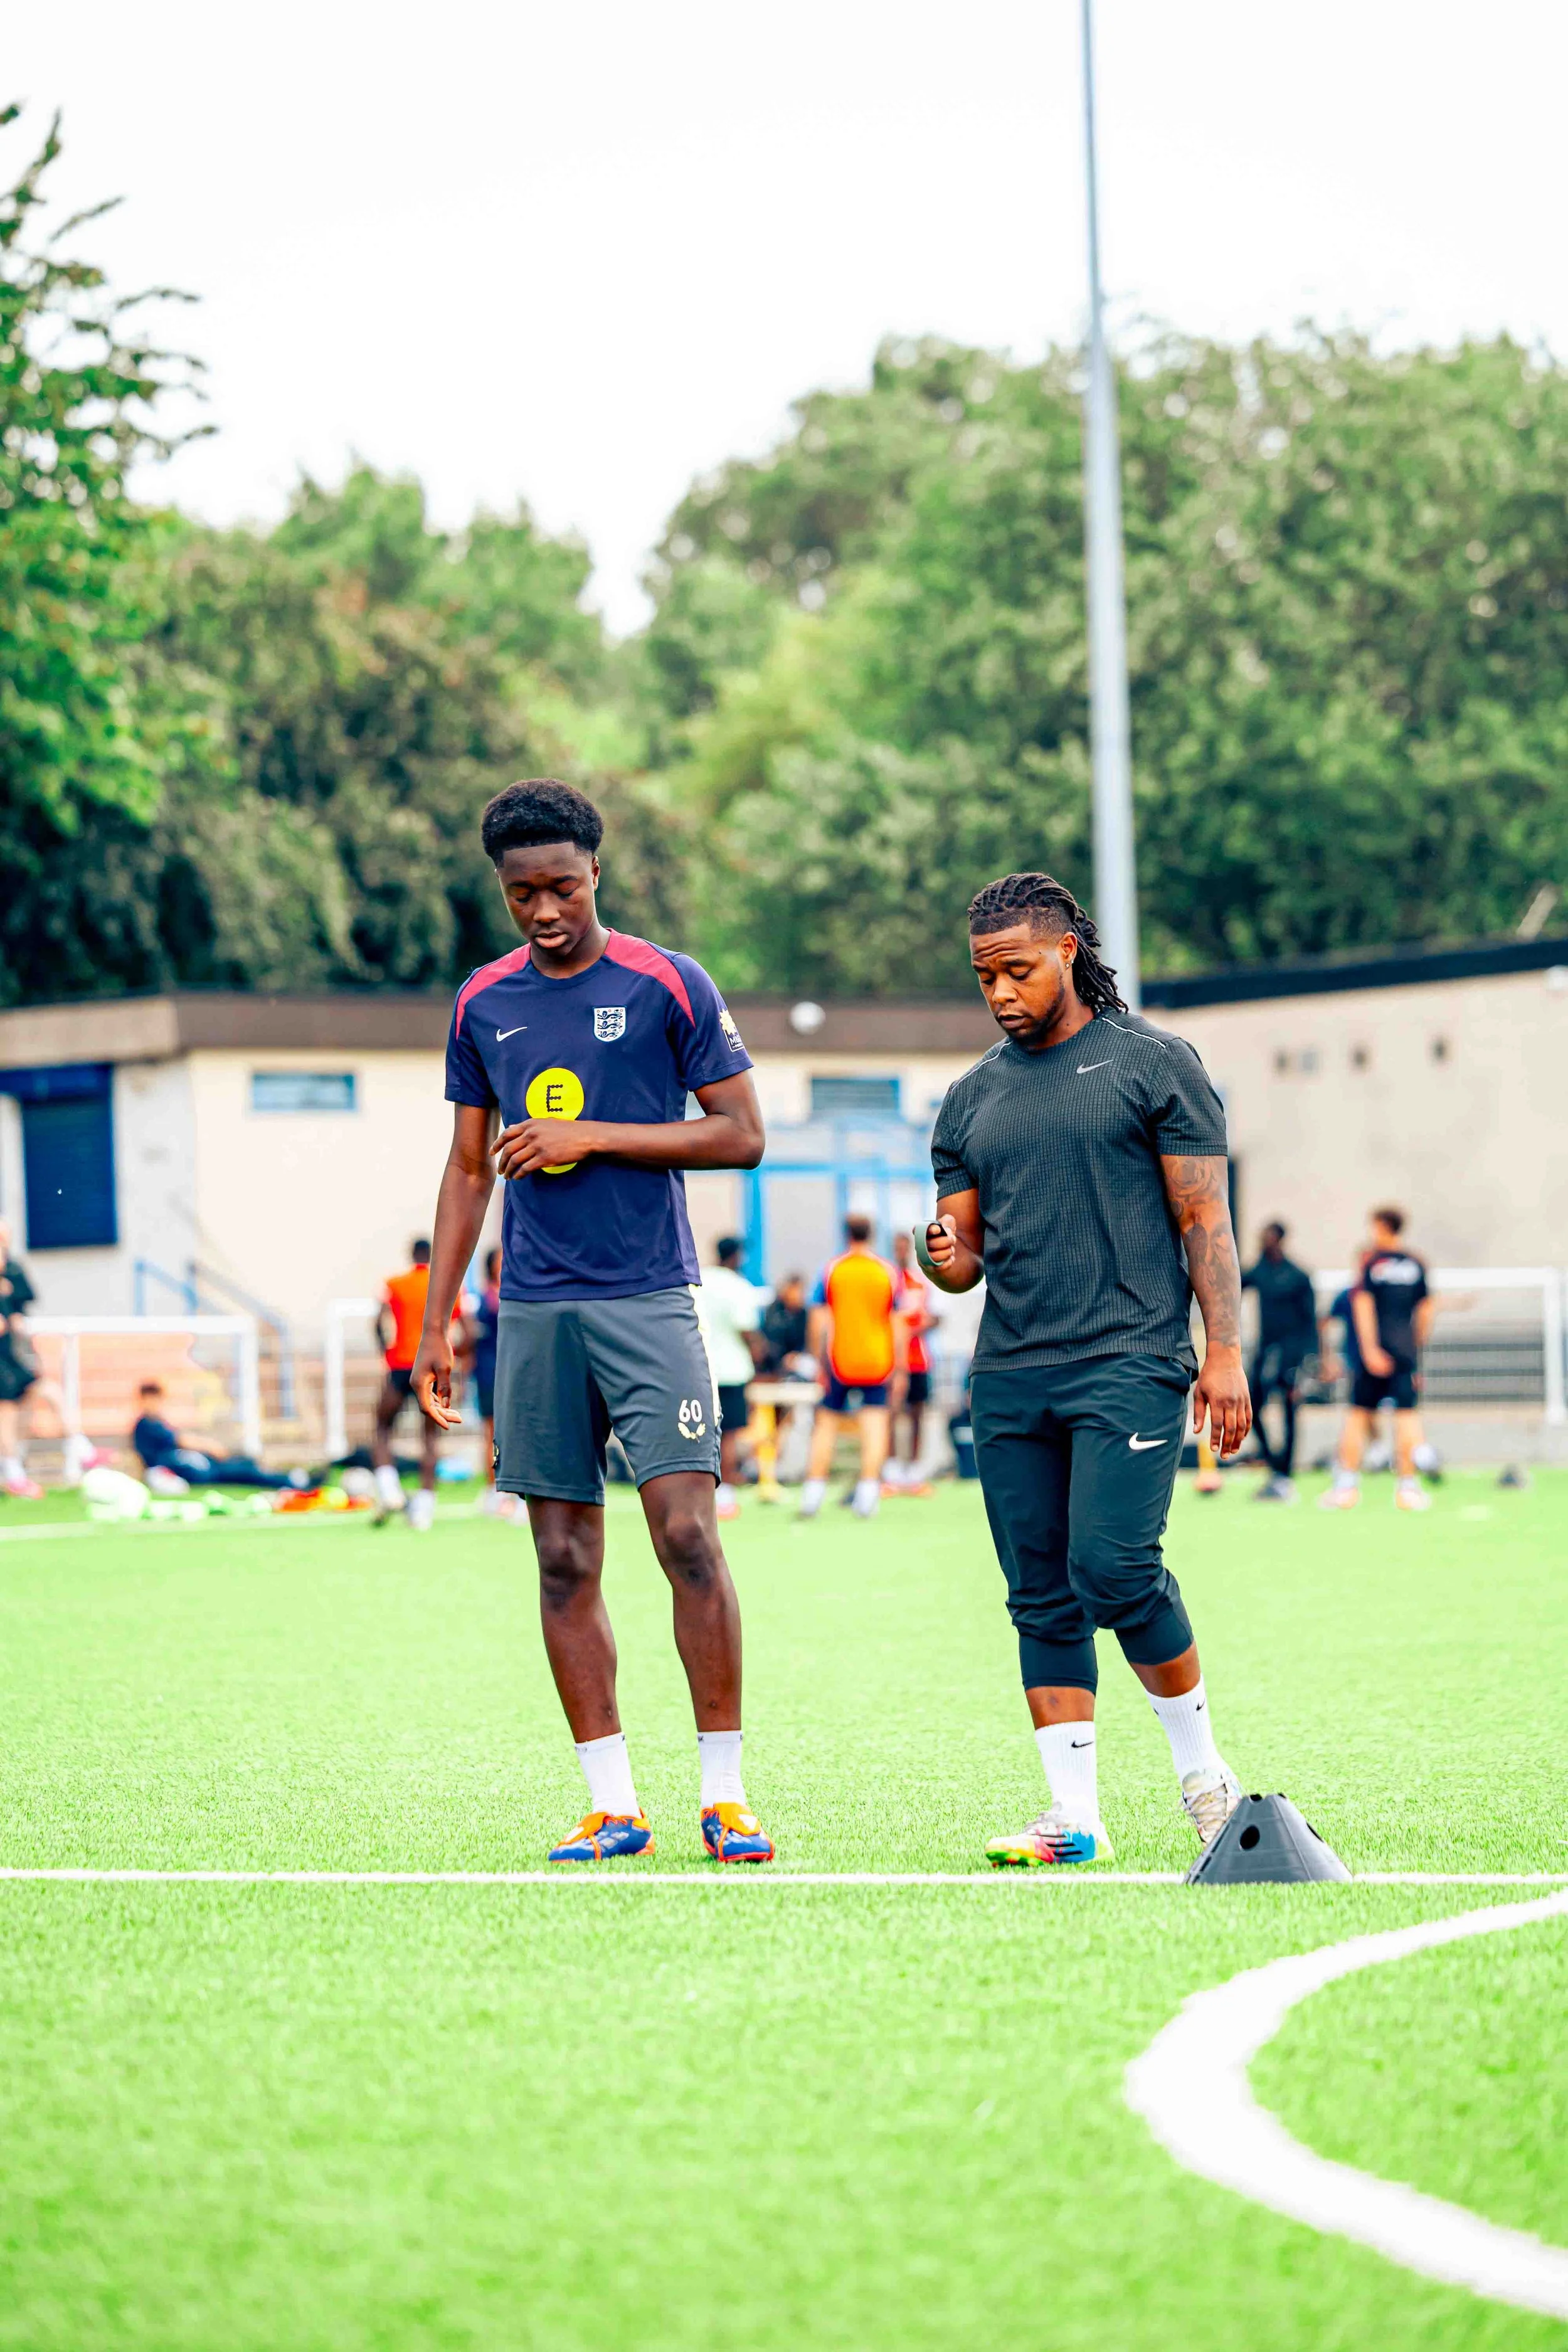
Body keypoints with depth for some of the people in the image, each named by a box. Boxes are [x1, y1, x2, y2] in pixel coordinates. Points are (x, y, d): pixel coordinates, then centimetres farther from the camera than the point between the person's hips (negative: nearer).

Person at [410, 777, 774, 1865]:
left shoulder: (669, 986, -1)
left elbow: (742, 1134, -2)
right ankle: (613, 1806, 7)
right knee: (566, 1561, 2)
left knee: (688, 1535, -13)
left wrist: (595, 1136, -10)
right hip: (534, 1313, 4)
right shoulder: (483, 1004, 11)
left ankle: (726, 1795, -5)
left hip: (648, 1299, -4)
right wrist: (436, 1320, 14)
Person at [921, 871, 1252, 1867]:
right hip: (1010, 1376, 5)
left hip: (1128, 1364, -5)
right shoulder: (973, 1098, 17)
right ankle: (1075, 1814, 6)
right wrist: (947, 1259, -7)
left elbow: (1204, 1217, 0)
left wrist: (1225, 1351, -8)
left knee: (1115, 1571, -16)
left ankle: (1204, 1769, 3)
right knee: (1043, 1599, 3)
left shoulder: (1154, 1064, 3)